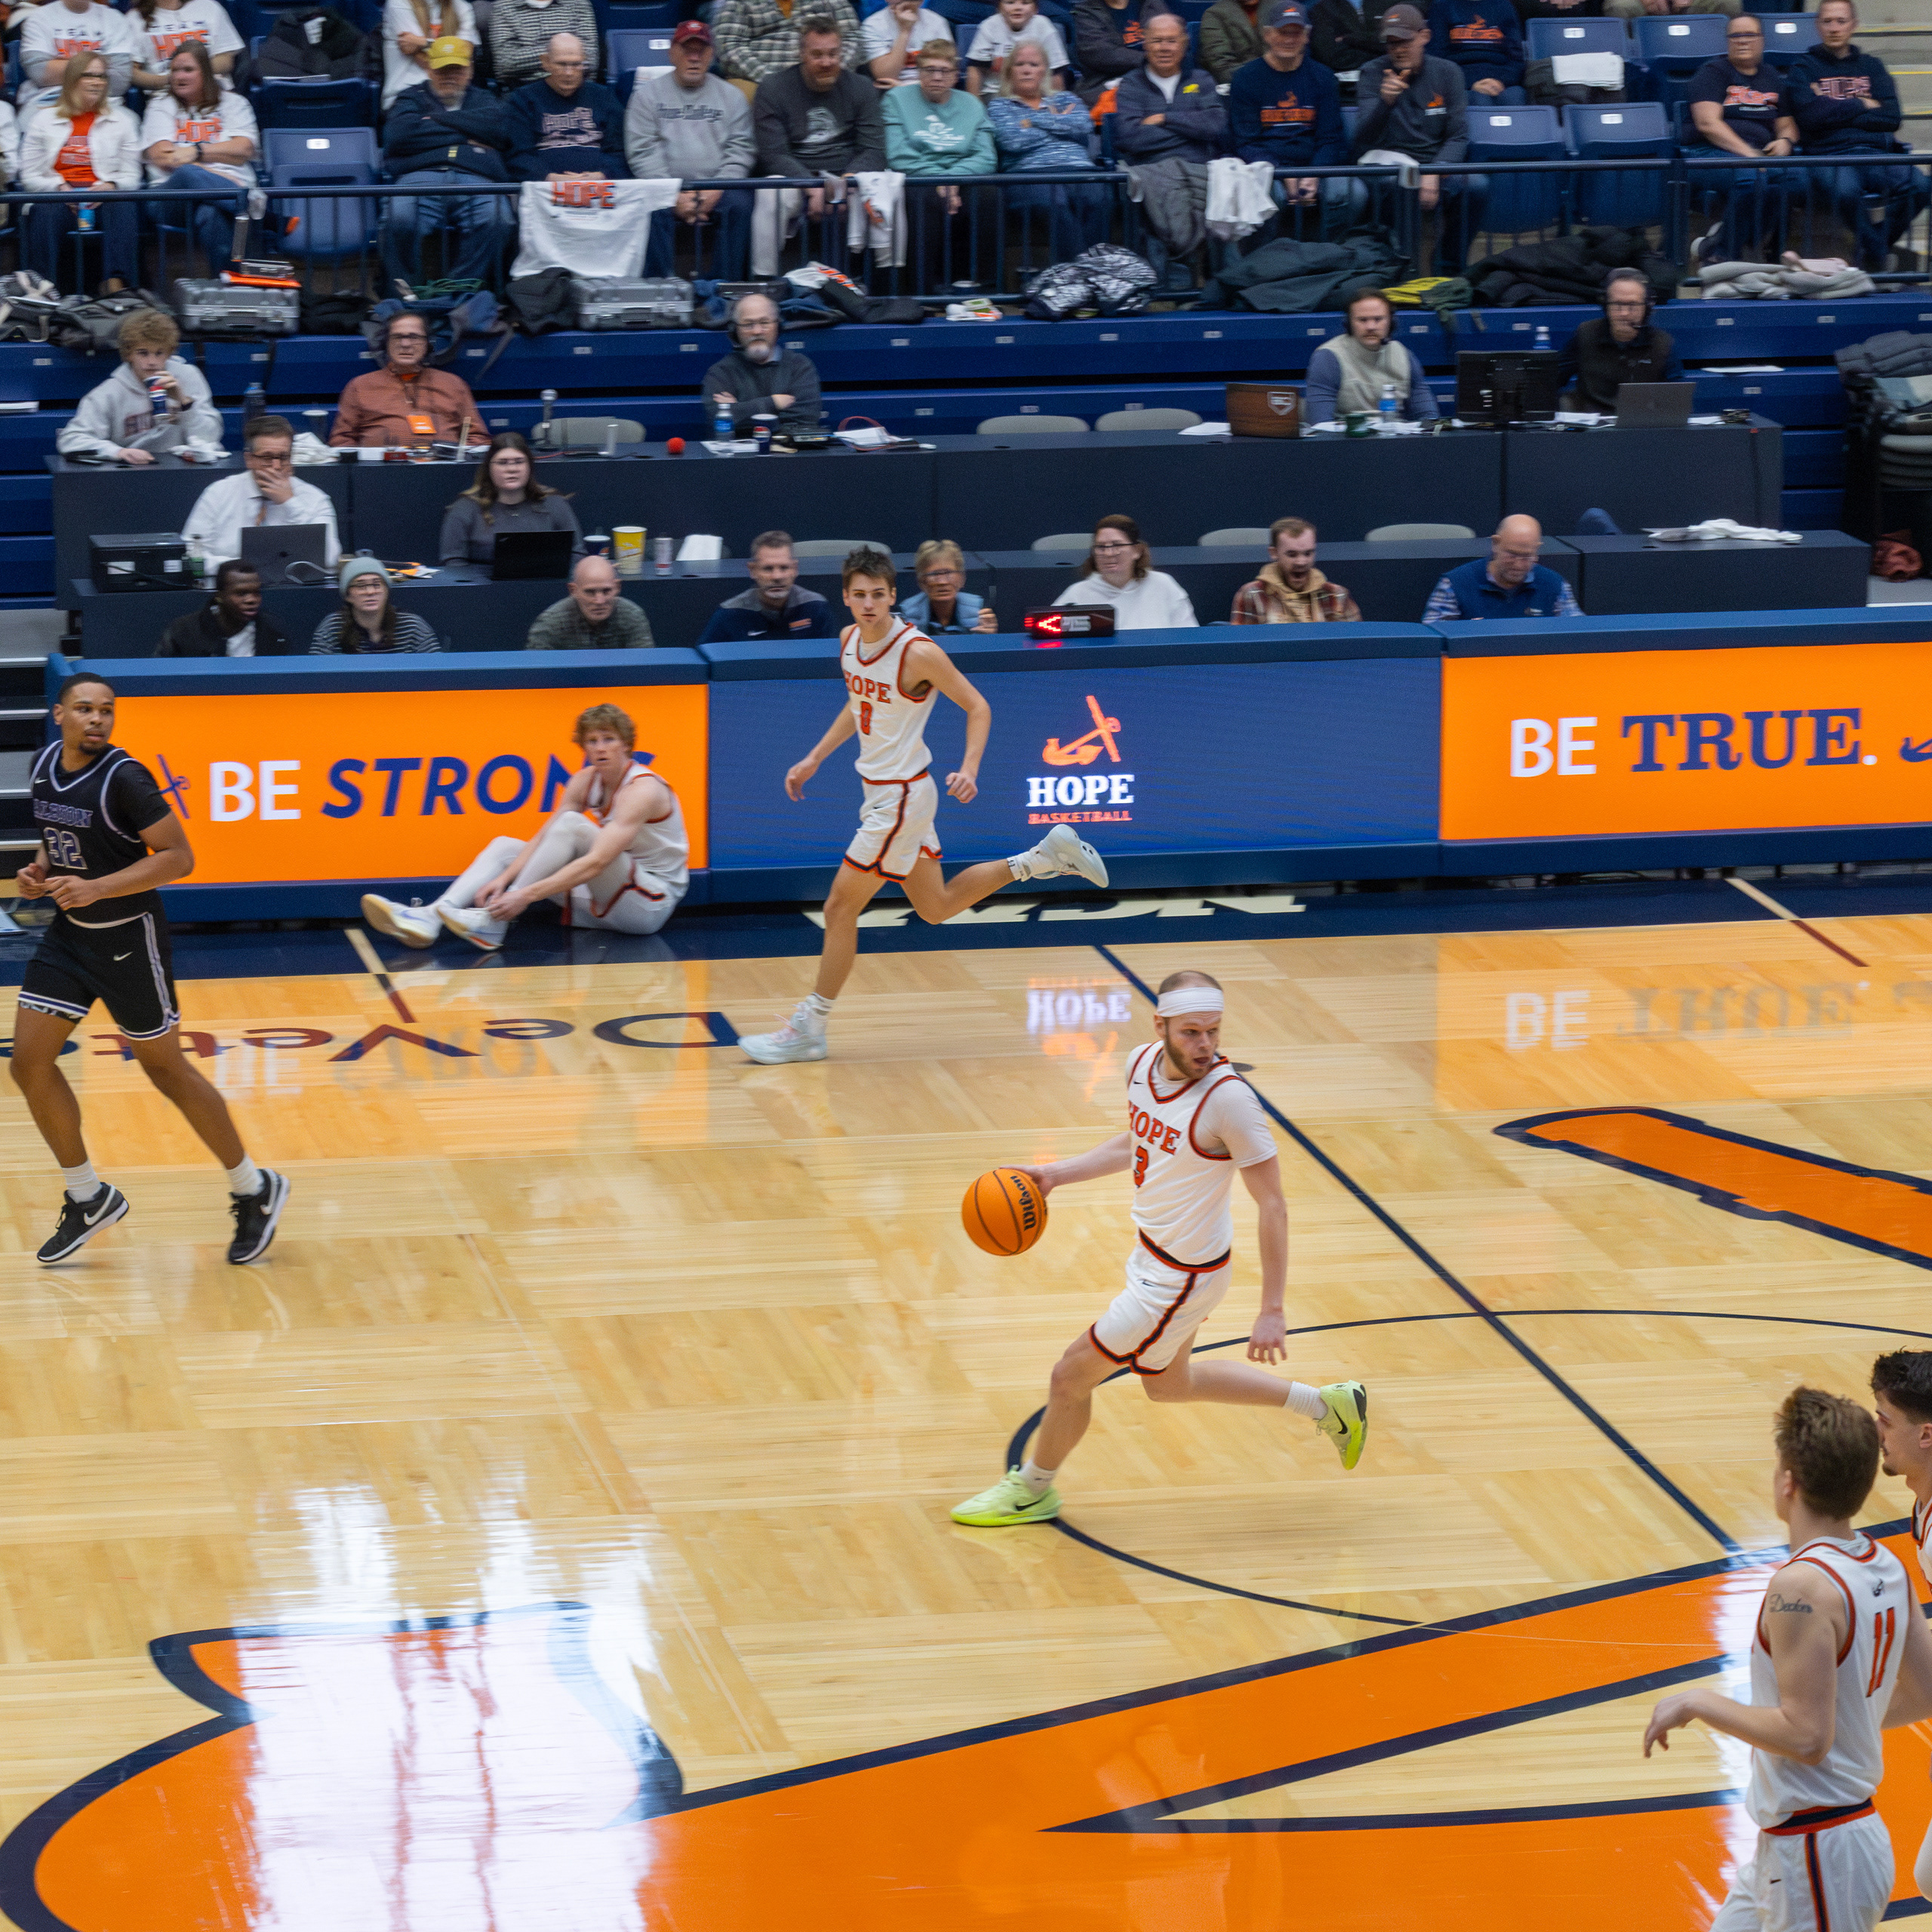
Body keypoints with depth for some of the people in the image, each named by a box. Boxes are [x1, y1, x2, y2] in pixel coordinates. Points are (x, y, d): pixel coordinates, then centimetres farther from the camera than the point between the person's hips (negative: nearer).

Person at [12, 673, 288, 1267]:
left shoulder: (124, 778, -21)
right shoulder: (46, 765, 1)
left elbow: (179, 857, -23)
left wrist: (97, 887, -30)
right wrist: (40, 872, -1)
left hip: (128, 938, -7)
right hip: (69, 933, 7)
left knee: (166, 1070, 3)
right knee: (29, 1062, 0)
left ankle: (255, 1191, 20)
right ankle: (89, 1198, 16)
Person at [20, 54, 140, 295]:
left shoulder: (121, 120, 20)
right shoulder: (44, 120, 16)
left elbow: (131, 176, 12)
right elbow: (29, 176, 10)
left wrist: (110, 187, -11)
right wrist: (60, 188, -10)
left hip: (104, 197, 1)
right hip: (57, 198, -1)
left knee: (123, 208, -35)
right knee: (45, 213, -37)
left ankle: (115, 283, -46)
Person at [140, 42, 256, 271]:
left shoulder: (233, 103, 23)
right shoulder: (161, 106, 23)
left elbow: (244, 150, 5)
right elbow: (161, 157, 5)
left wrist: (197, 152, -6)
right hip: (173, 190, 1)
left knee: (210, 213, -41)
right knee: (188, 175, -40)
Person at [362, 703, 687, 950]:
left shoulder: (642, 790, -21)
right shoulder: (586, 780, 4)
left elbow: (596, 862, -31)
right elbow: (541, 840, -2)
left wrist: (526, 895, -37)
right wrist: (504, 879, -20)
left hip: (654, 899, -8)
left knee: (572, 825, -29)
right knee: (506, 846, 1)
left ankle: (492, 924, -31)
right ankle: (429, 918, -20)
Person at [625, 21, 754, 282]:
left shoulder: (731, 96, 15)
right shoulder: (648, 94, 11)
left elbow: (740, 152, 7)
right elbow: (642, 153, 1)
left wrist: (715, 191, -11)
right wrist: (674, 195, -13)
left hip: (717, 189, 1)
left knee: (739, 204, -29)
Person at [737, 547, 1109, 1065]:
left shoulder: (917, 652, -21)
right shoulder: (849, 639, 2)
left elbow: (977, 707, -13)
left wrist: (969, 769, -26)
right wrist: (815, 758, 17)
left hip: (902, 797, -9)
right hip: (880, 791, 9)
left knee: (840, 910, -4)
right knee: (936, 908, 19)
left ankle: (809, 1028, 7)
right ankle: (1043, 857, 29)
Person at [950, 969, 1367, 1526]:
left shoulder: (1228, 1099, -29)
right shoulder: (1143, 1063, -6)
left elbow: (1271, 1205, -24)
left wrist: (1272, 1312, -25)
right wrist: (1055, 1174, 6)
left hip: (1181, 1279, -9)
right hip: (1151, 1253, 9)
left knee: (1071, 1377, 6)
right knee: (1169, 1385, 28)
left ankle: (1031, 1490, 33)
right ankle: (1326, 1406, 38)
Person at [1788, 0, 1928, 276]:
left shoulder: (1871, 66, 24)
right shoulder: (1803, 69, 15)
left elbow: (1891, 117, 8)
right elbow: (1810, 116, -5)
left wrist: (1836, 112, 2)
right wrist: (1862, 106, 4)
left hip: (1877, 153, 3)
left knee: (1915, 184, -31)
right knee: (1846, 189, -41)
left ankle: (1872, 253, -9)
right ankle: (1880, 256, -18)